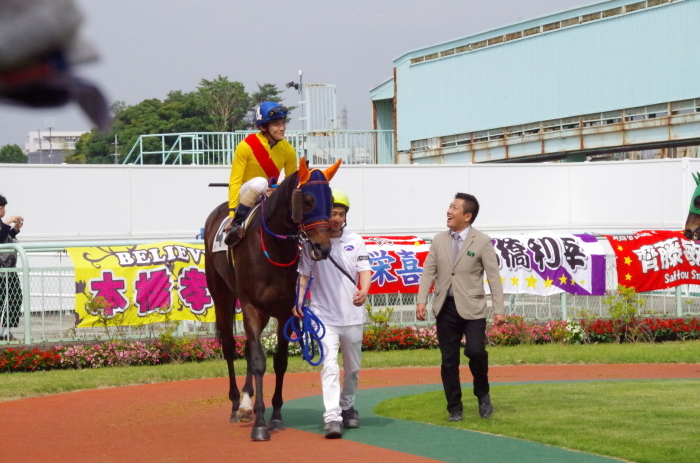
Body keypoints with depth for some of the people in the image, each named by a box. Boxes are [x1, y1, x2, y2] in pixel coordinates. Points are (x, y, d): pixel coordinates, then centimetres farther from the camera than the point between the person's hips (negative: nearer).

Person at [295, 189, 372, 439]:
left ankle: (347, 406, 36)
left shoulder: (355, 241, 4)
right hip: (324, 315, -3)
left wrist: (363, 291, -23)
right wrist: (298, 301, -16)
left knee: (353, 367, 15)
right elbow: (303, 275, -2)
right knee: (329, 364, -15)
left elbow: (365, 270, -2)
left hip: (352, 314, 3)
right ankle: (332, 418, -22)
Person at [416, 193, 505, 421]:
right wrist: (421, 300, -6)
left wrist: (498, 310, -11)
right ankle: (454, 408, 14)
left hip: (471, 308, -4)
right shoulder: (439, 240, 9)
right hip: (445, 308, 4)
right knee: (449, 360, 5)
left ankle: (483, 395, 7)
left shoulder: (482, 242, -2)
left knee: (475, 351, -19)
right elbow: (428, 272, 7)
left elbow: (494, 276, -5)